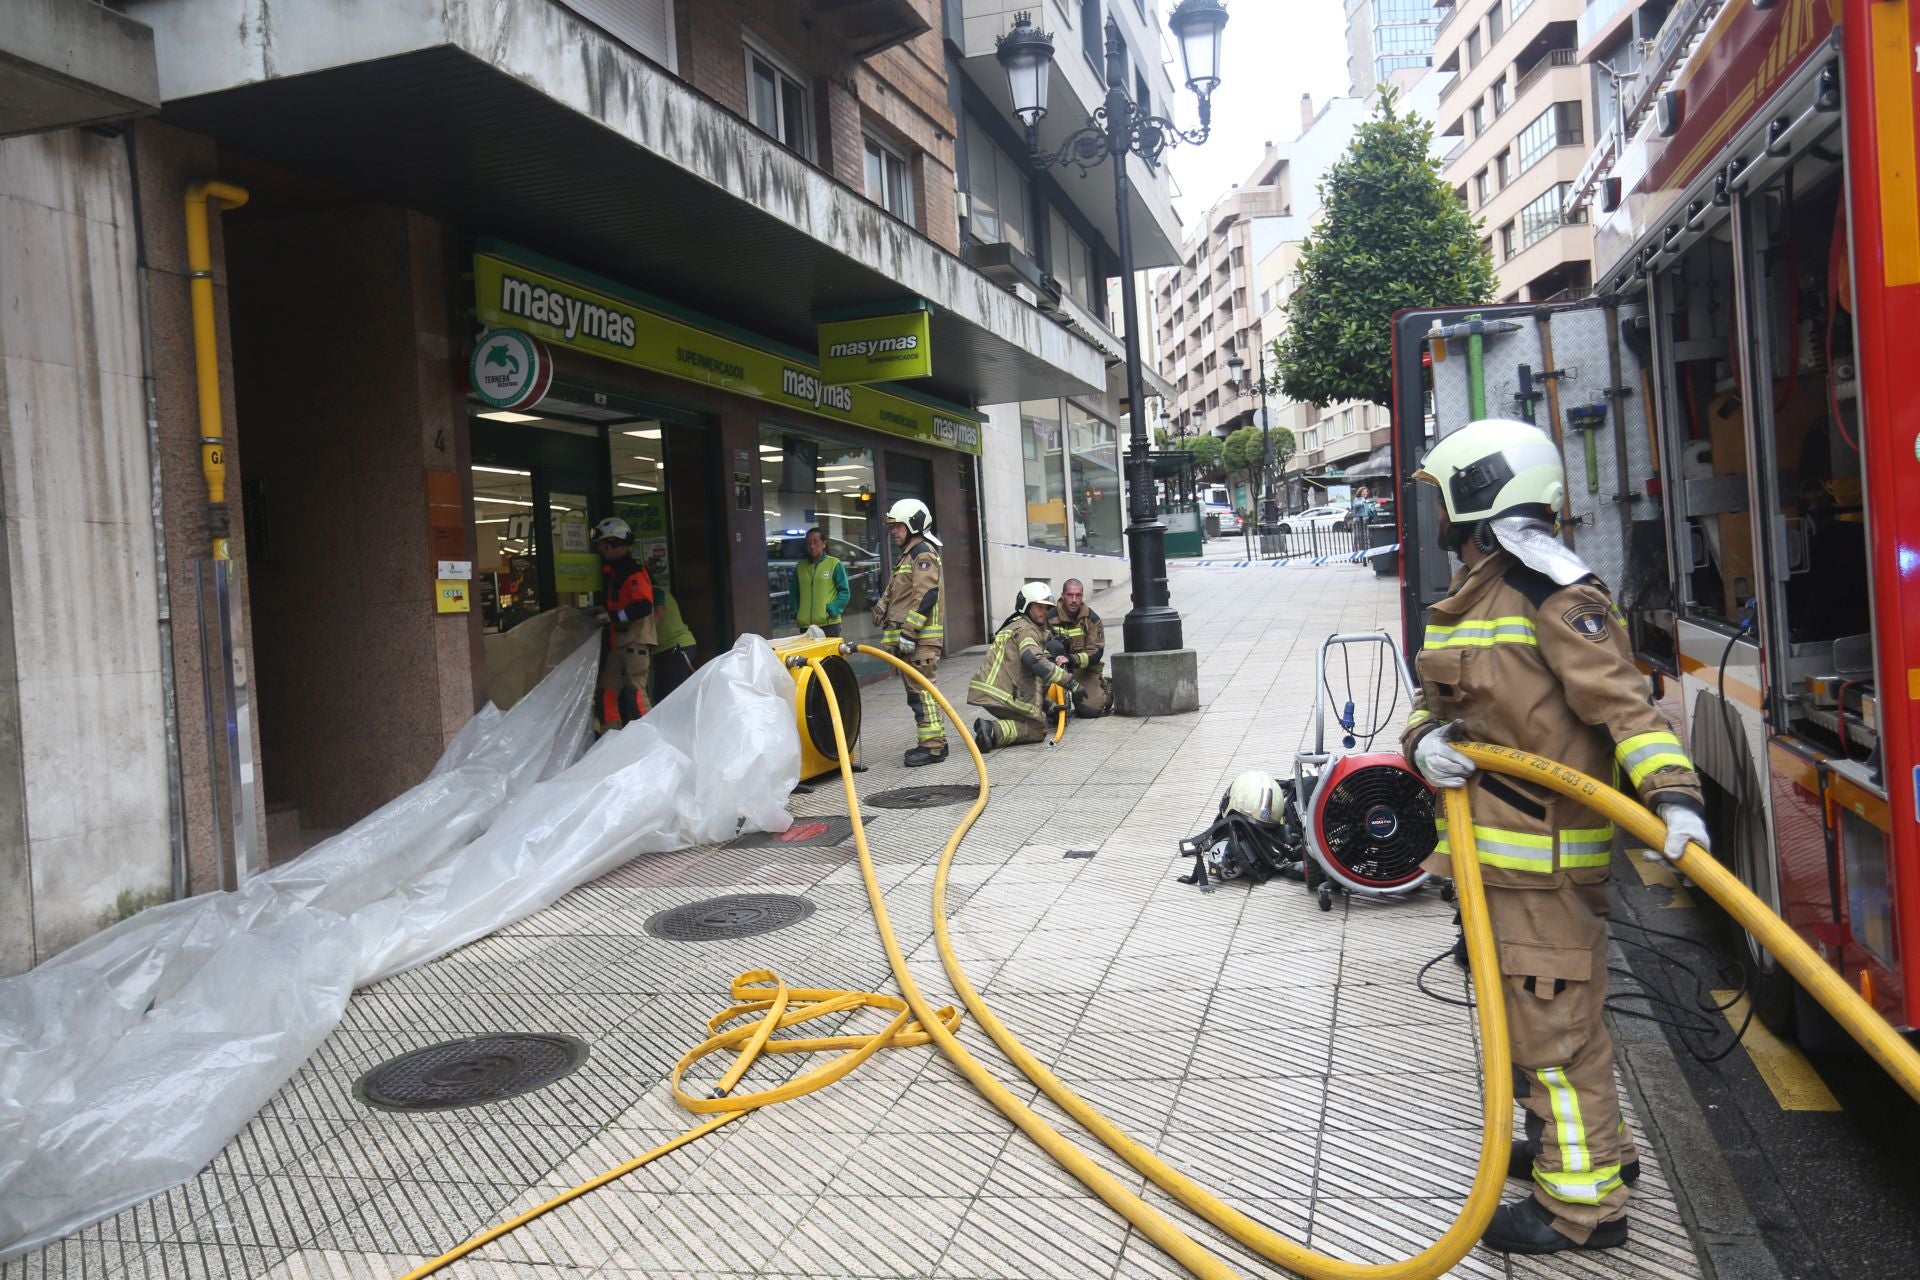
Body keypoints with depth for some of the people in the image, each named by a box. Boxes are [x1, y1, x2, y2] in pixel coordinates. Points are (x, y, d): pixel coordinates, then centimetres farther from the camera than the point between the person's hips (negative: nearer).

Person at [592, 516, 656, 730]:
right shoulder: (614, 572, 20)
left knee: (634, 692, -11)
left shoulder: (633, 572, -12)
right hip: (618, 642, 10)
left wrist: (612, 616, -18)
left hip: (635, 641, -10)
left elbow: (643, 607, -22)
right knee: (608, 692, 8)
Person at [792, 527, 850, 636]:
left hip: (829, 624, -3)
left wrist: (831, 611, -11)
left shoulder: (834, 564, 1)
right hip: (805, 625, 3)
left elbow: (845, 592, 0)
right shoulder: (800, 566, 12)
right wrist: (796, 612, 5)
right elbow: (795, 593, 20)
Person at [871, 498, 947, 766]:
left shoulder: (923, 552, -10)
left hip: (920, 638, -10)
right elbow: (895, 596, 30)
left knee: (920, 690, -11)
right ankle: (934, 741, 20)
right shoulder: (909, 554, 23)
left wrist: (909, 630, -24)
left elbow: (926, 595, -21)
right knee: (917, 690, 13)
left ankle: (932, 746, -9)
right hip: (908, 637, 10)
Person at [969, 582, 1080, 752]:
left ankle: (989, 726, 1)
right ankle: (994, 731, -18)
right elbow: (1034, 661, -25)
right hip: (1002, 693, -9)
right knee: (1037, 730, 1)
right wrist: (1070, 682, -25)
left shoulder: (1016, 625, 27)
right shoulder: (1026, 629, -7)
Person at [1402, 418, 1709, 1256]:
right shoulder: (1467, 599, 13)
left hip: (1546, 851, -10)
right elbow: (1435, 705, 14)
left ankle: (1583, 1202, 11)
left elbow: (1621, 702, -24)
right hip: (1492, 843, 10)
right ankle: (1587, 1144, 41)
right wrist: (1426, 744, -8)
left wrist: (1673, 795, -35)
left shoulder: (1551, 591, -16)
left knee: (1551, 1019, -2)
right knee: (1519, 1007, 23)